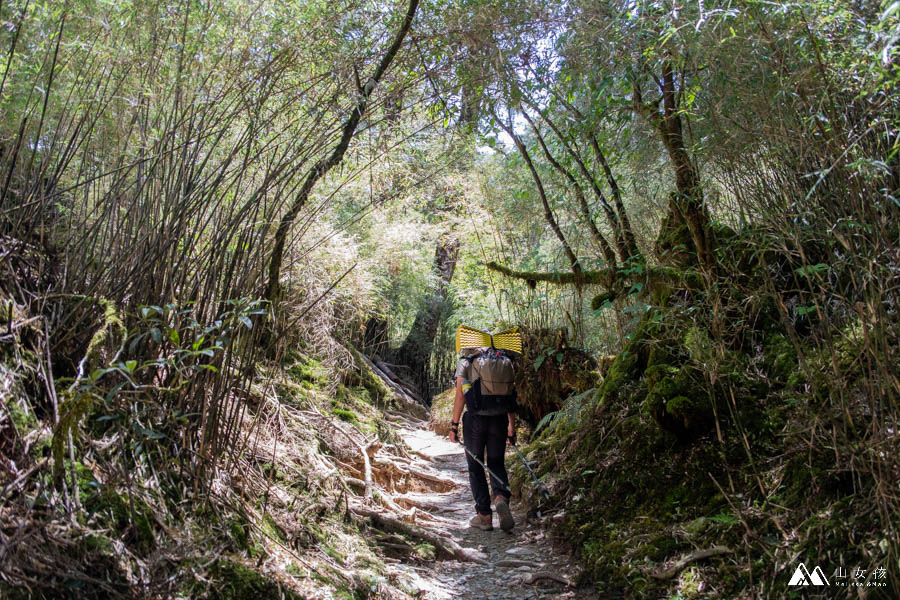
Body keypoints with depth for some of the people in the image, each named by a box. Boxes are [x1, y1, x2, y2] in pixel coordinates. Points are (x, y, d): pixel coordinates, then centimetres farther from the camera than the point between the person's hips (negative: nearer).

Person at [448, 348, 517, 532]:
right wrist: (512, 427, 13)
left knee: (475, 467, 10)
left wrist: (454, 424, -4)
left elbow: (460, 395, -7)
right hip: (499, 419, 2)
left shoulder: (465, 362, 0)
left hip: (475, 420, -2)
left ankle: (484, 516, 11)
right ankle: (501, 497, -12)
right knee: (496, 464, 15)